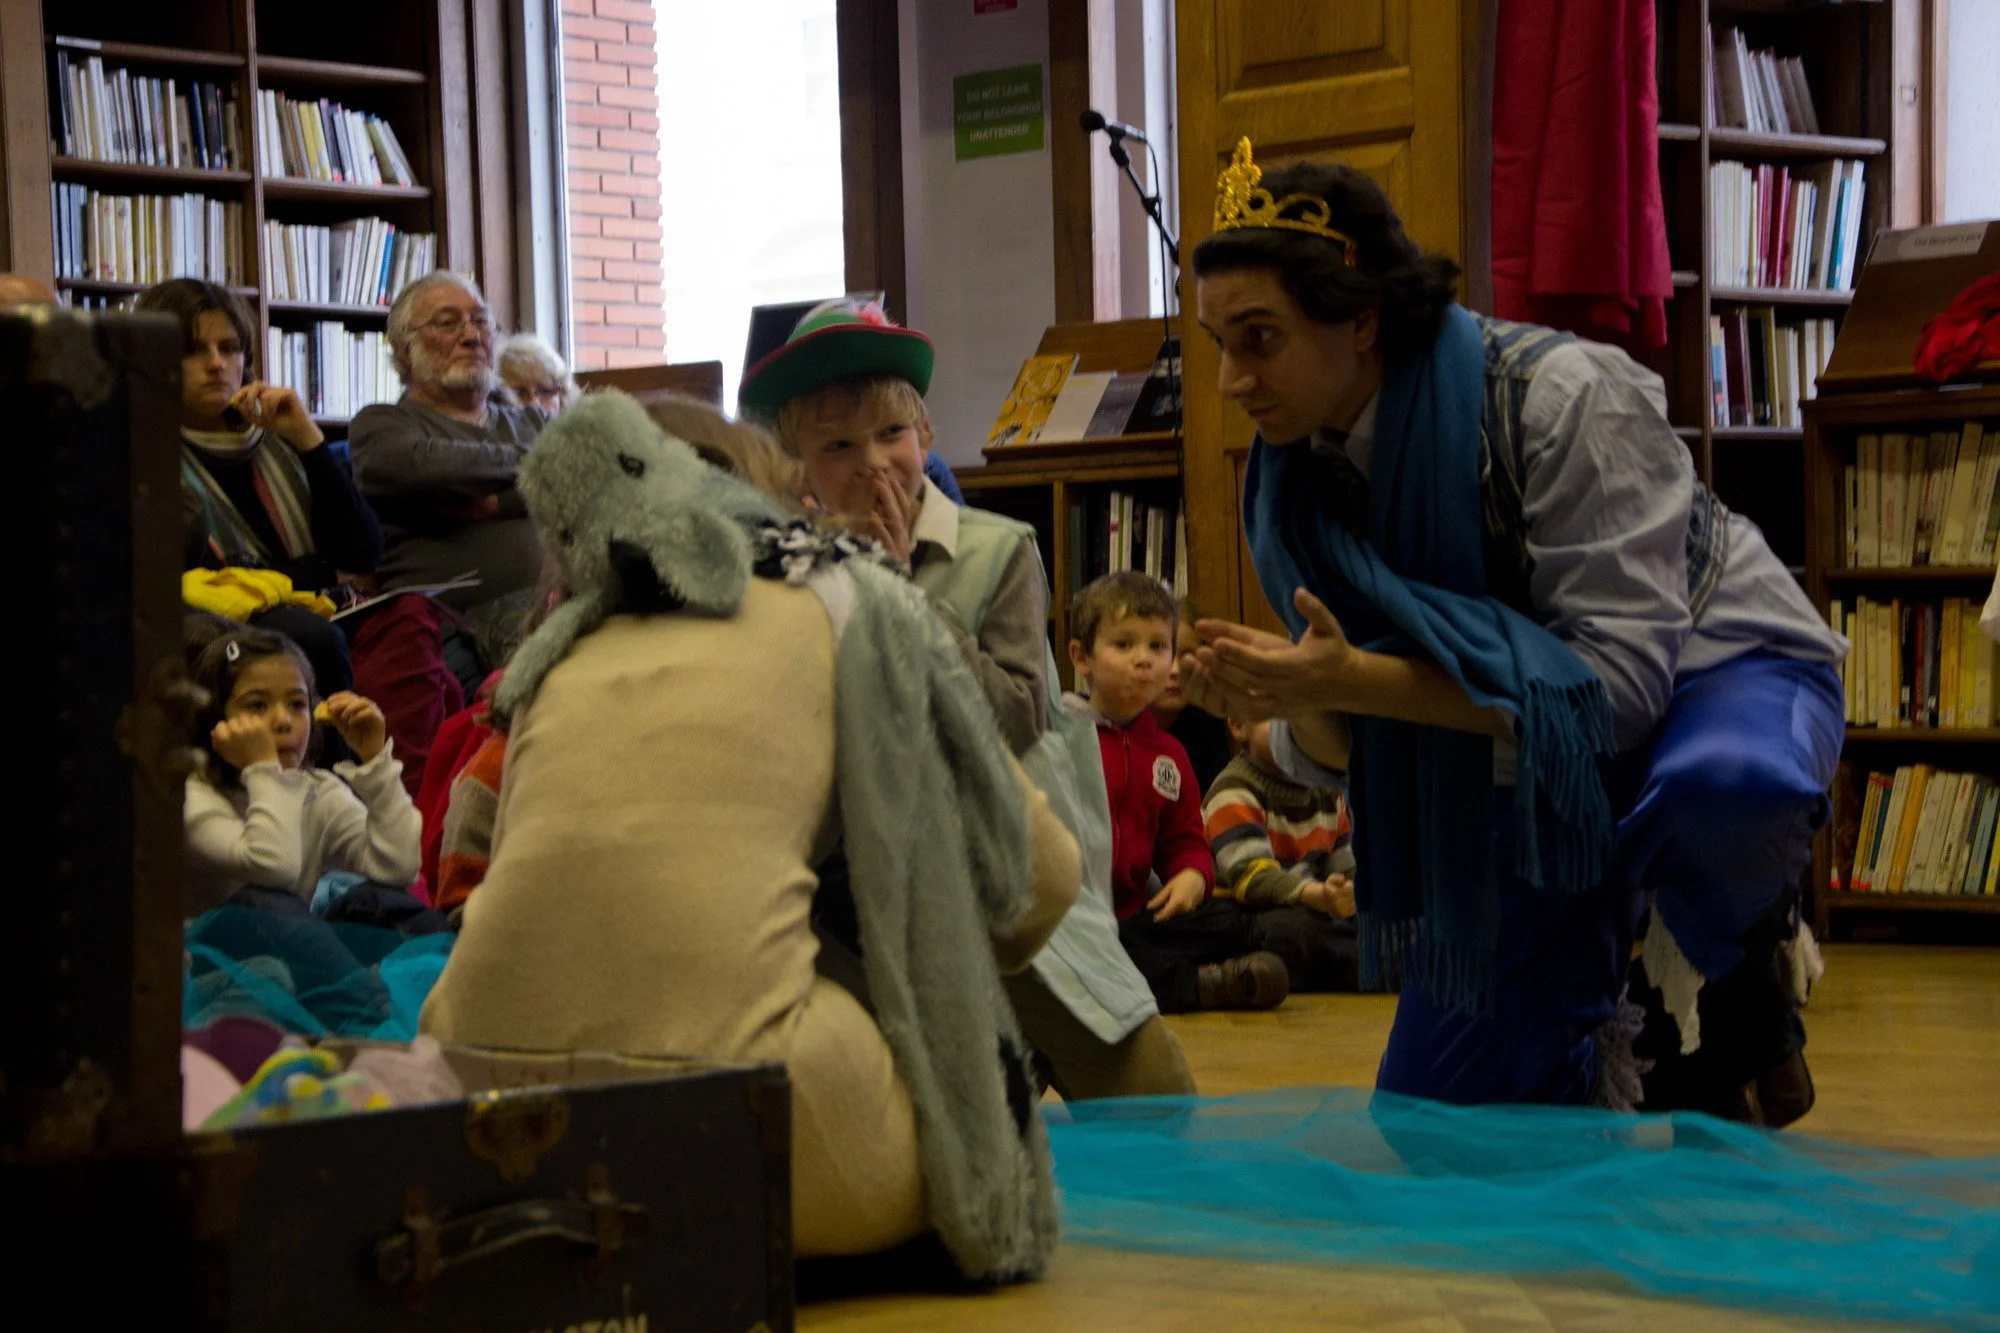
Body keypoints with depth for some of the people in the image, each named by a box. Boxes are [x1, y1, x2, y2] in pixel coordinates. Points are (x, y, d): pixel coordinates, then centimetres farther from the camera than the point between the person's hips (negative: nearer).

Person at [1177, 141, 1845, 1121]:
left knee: (1720, 785, -43)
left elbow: (1618, 679, -33)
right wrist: (1300, 703, -30)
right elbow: (1341, 755, -5)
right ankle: (1598, 1042, 31)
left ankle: (1737, 952, -10)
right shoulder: (1299, 477, -9)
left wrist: (1359, 679, -39)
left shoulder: (1562, 398, -27)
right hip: (1528, 790, 6)